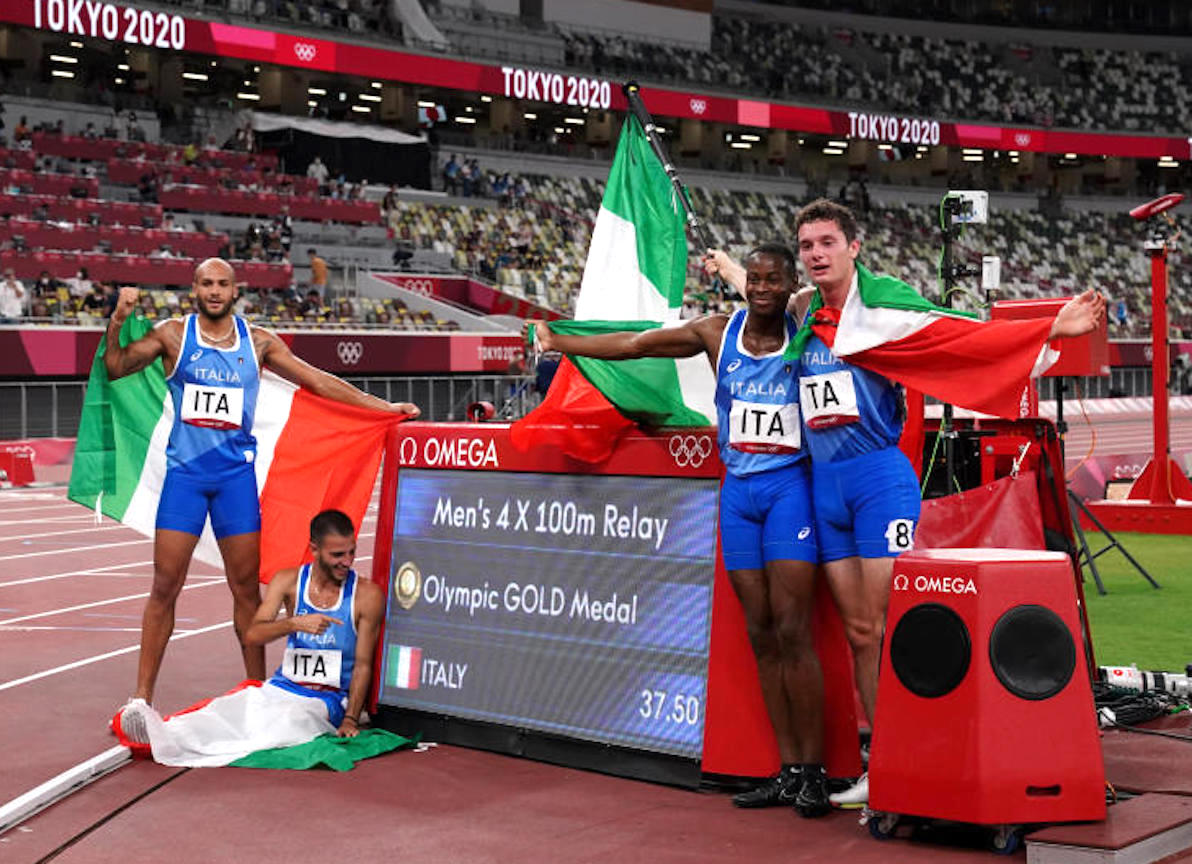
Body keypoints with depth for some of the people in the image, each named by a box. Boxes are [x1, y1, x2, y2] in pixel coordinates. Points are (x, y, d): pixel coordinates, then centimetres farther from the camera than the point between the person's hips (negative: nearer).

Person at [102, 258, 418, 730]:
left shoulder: (258, 341, 6)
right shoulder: (173, 334, 2)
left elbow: (319, 381, 9)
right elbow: (114, 368, -3)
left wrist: (386, 407, 7)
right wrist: (117, 321, -20)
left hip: (236, 474, 2)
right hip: (185, 473, -1)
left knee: (246, 586, 4)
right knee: (165, 586, -4)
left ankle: (257, 689, 15)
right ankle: (141, 696, 3)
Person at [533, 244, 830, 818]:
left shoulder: (807, 336, -3)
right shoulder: (717, 333, 5)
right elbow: (632, 345, 11)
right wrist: (556, 342, 14)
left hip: (789, 485, -4)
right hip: (738, 490, 4)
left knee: (792, 631, -10)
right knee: (760, 635, 4)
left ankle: (813, 772, -3)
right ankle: (788, 771, 9)